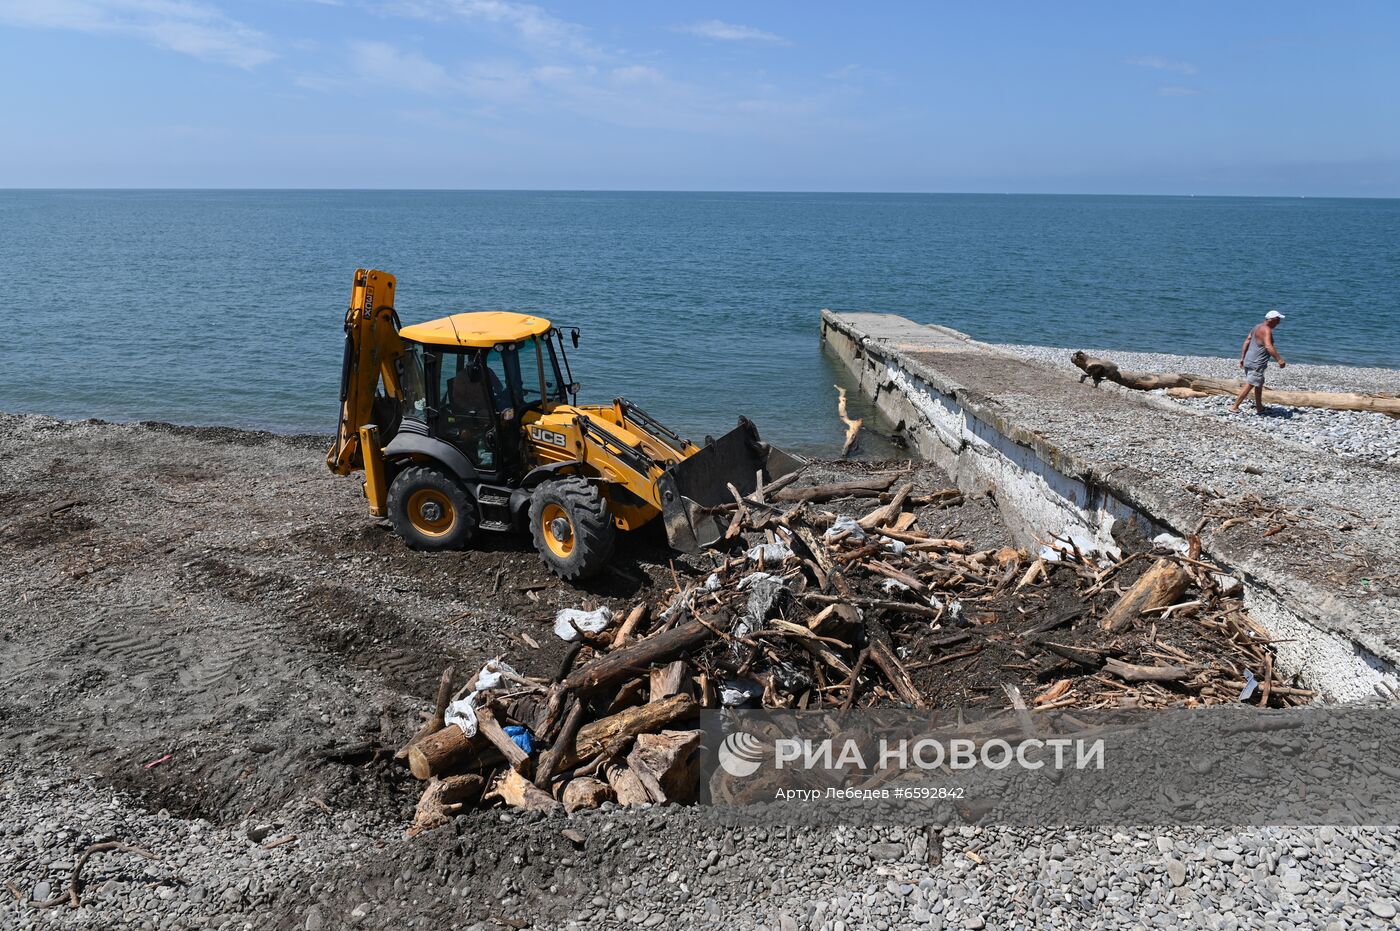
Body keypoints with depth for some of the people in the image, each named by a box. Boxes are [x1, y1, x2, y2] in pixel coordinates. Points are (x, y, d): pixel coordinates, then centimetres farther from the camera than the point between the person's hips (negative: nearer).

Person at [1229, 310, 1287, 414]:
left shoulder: (1258, 327, 15)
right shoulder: (1266, 330, -15)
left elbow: (1246, 342, 16)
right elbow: (1268, 347, -29)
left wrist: (1242, 358, 19)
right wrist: (1279, 359, -33)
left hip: (1249, 361, 10)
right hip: (1256, 364, -10)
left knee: (1259, 383, 19)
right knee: (1249, 385, -8)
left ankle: (1259, 407, 26)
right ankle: (1234, 407, -10)